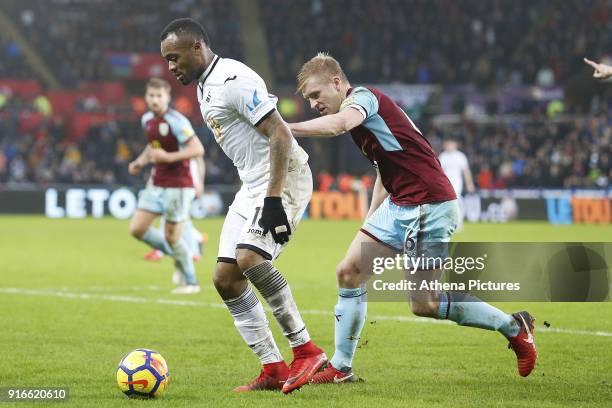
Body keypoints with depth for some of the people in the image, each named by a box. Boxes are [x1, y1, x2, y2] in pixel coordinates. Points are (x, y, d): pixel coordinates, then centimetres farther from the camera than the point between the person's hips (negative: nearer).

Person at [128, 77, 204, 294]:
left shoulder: (176, 121, -17)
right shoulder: (147, 119, 8)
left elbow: (198, 149, -22)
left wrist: (169, 157, -27)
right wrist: (141, 161, 11)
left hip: (178, 185, -8)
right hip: (157, 184, 8)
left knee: (171, 236, -4)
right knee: (137, 229, 1)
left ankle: (191, 282, 15)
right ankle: (178, 255, 22)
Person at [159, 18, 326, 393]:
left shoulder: (234, 79, -16)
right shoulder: (205, 87, 16)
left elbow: (280, 133, -22)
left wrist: (273, 199, -27)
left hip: (284, 178, -10)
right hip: (253, 185, 11)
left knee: (249, 257, -28)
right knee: (226, 278, 3)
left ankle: (307, 351, -17)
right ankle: (274, 370, 7)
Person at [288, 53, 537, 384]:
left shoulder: (362, 96, -12)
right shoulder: (360, 107, 18)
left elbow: (338, 124, -38)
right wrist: (369, 221, 24)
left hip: (429, 205, -10)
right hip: (399, 205, 10)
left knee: (423, 305, -6)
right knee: (349, 272, 4)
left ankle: (513, 326, 8)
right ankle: (340, 368, 11)